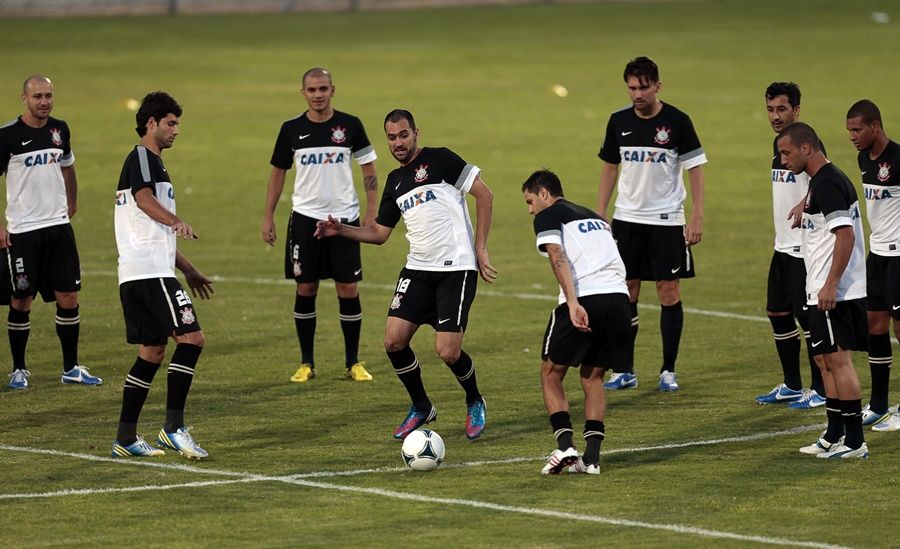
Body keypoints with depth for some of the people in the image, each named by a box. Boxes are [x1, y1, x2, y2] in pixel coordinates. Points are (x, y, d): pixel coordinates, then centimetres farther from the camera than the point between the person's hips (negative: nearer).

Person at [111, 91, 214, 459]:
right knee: (191, 337, -14)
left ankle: (126, 439, 11)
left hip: (134, 275, 11)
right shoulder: (142, 158, -4)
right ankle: (174, 427, -16)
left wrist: (187, 270, 34)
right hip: (150, 273, -11)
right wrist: (177, 222, -38)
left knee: (152, 352, 11)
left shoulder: (150, 162, 27)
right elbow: (144, 198, -25)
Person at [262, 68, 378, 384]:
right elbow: (278, 172, 10)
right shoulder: (292, 129, 1)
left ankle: (353, 362, 9)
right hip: (305, 218, 1)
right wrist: (268, 217, 5)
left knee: (349, 290, -1)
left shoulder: (350, 125, -1)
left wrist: (372, 214, -3)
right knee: (306, 290, 2)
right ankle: (306, 363, 11)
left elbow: (369, 170, 4)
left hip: (344, 217, -1)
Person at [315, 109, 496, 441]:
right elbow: (379, 233, 21)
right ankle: (421, 408, 17)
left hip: (456, 268, -6)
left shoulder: (439, 160, -4)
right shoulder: (395, 182, 16)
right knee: (394, 340, -6)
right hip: (418, 269, 6)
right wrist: (341, 230, 5)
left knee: (448, 352, -12)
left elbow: (484, 195, -7)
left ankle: (475, 403, 19)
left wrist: (480, 248, -8)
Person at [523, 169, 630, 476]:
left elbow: (558, 258, -8)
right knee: (593, 378, 19)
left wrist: (573, 303, -18)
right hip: (618, 297, 6)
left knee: (551, 374, 11)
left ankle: (565, 447, -6)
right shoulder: (595, 217, 30)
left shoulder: (547, 216, 8)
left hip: (583, 299, -6)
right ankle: (592, 456, 6)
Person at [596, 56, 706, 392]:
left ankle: (668, 371, 6)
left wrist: (697, 217, -11)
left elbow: (695, 169, -4)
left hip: (666, 219, -3)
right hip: (627, 218, 3)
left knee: (669, 292, -2)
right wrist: (600, 214, 8)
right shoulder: (619, 122, 2)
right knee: (626, 293, 4)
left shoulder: (677, 121, -8)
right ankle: (625, 371, 10)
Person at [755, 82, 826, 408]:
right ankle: (792, 385, 24)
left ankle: (820, 391, 5)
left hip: (805, 248, -9)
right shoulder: (779, 144, 12)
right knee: (777, 314, 13)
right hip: (783, 246, 9)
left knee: (808, 317, -4)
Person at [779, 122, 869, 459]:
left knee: (837, 359, -9)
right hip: (822, 291, 11)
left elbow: (846, 234, -25)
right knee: (826, 360, 15)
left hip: (834, 293, -11)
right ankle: (834, 437, 21)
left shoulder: (827, 183, -17)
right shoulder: (819, 180, 15)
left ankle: (855, 442, -8)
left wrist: (830, 285, -26)